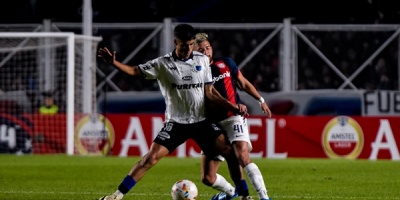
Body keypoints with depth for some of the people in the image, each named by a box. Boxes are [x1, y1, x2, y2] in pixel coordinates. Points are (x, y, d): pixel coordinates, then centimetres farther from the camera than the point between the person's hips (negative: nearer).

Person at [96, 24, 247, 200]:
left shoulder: (202, 60, 3)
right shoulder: (163, 64, -5)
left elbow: (208, 93, 7)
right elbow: (135, 71, -11)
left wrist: (233, 107, -3)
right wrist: (114, 63, -29)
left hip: (200, 121, 2)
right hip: (176, 122, -2)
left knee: (229, 151, -9)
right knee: (152, 156, -16)